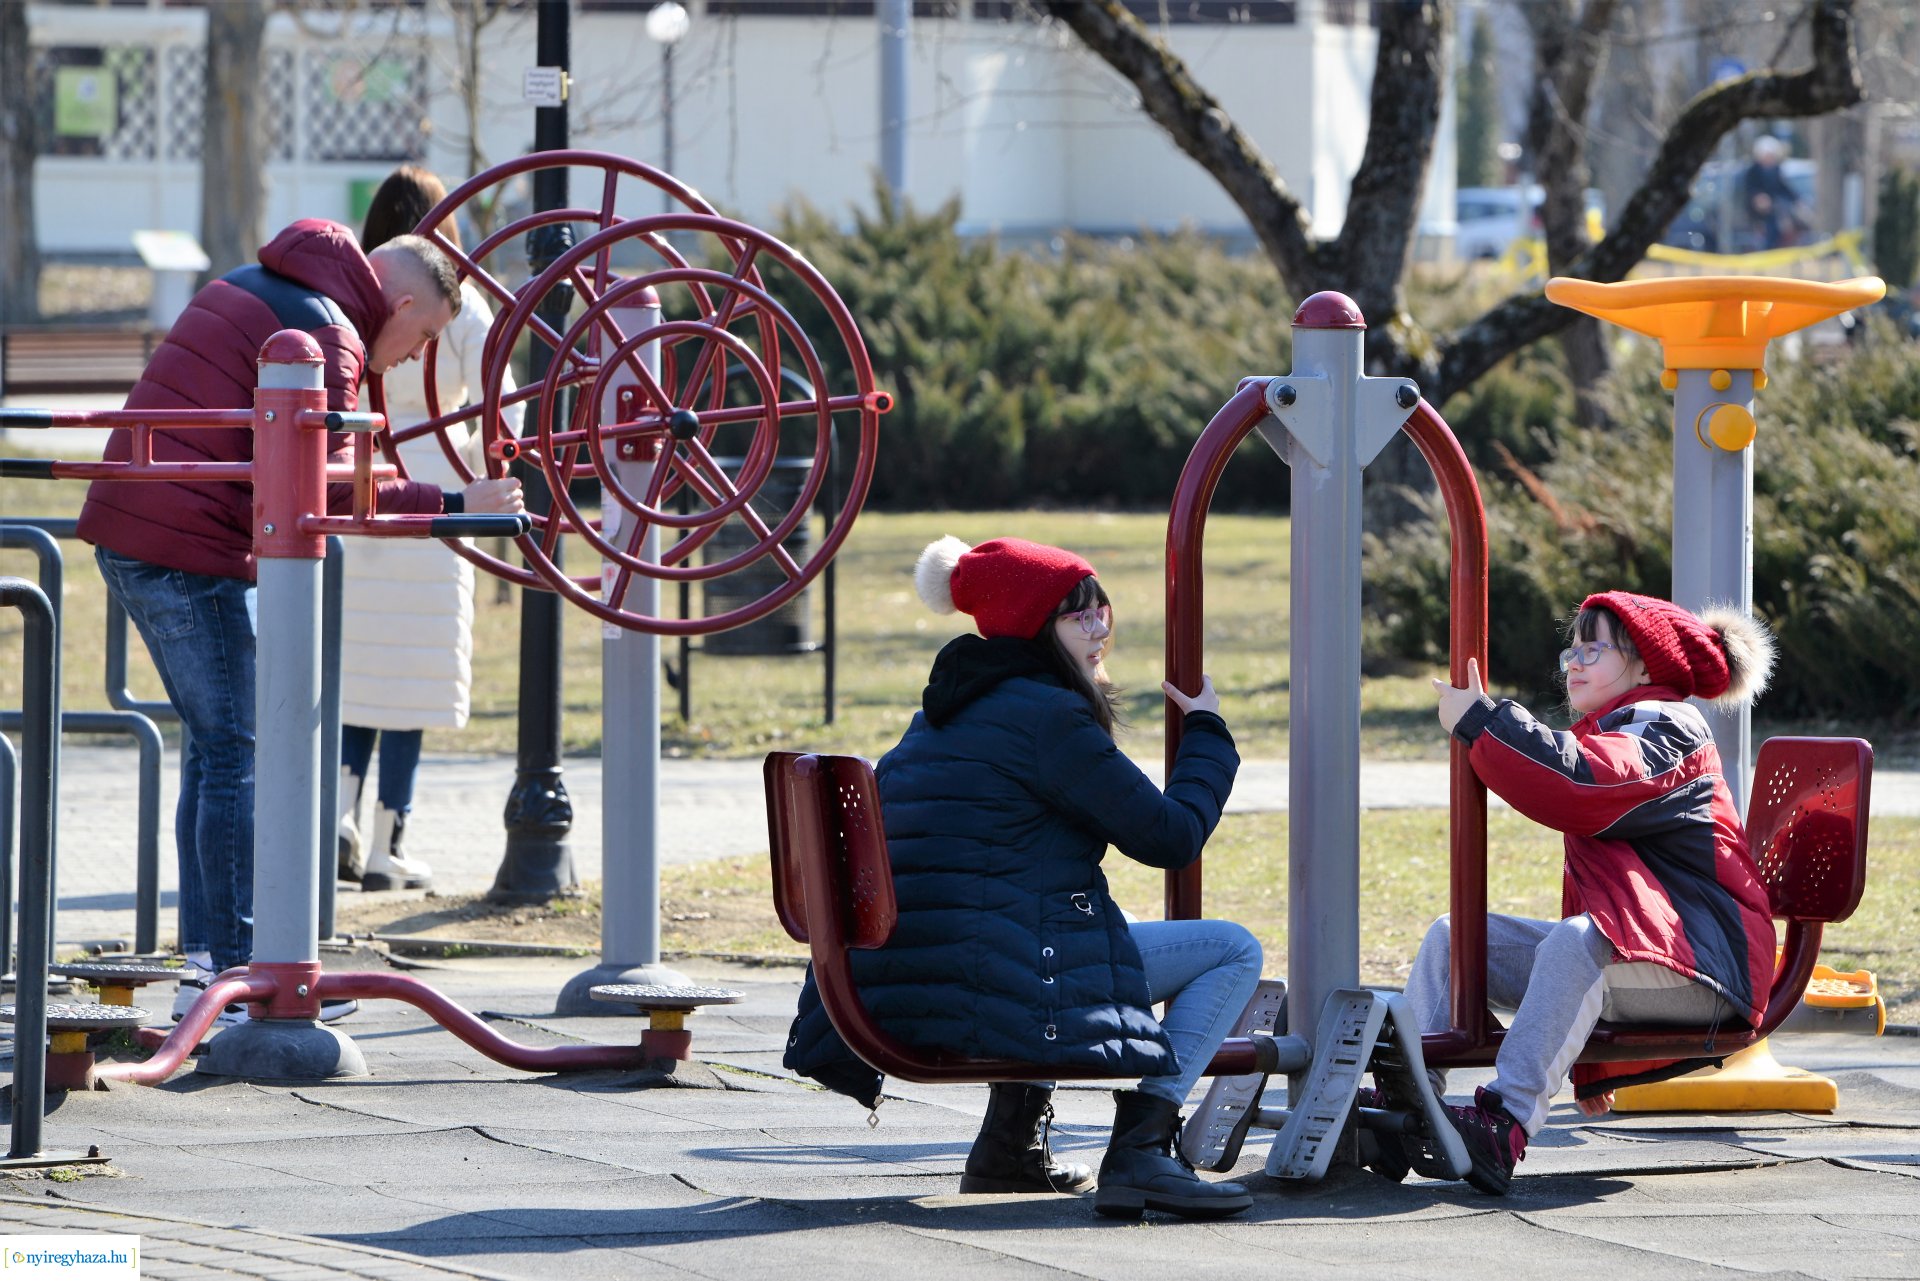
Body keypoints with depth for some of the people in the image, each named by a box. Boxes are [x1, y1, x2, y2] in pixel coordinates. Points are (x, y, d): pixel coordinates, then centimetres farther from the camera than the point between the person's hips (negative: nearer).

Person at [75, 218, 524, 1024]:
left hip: (127, 534, 10)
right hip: (191, 555, -10)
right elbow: (326, 492, -18)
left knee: (215, 747, 15)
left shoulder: (248, 291, 19)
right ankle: (236, 972, -5)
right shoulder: (328, 336, -12)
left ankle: (204, 961, 16)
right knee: (237, 752, -5)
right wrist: (453, 506, -15)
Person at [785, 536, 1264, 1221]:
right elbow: (1170, 836, -7)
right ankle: (1140, 1151, -14)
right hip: (1001, 979, -9)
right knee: (1233, 951, 0)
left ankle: (1009, 1142, 31)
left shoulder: (942, 713, 18)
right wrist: (1207, 731, 8)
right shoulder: (1047, 716, -10)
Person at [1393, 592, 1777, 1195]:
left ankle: (1507, 1123, -53)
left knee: (1577, 941, -39)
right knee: (1452, 935, 0)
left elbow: (1579, 787, -28)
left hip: (1701, 970, -10)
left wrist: (1477, 720, -19)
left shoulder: (1666, 731, -6)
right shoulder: (1611, 732, 28)